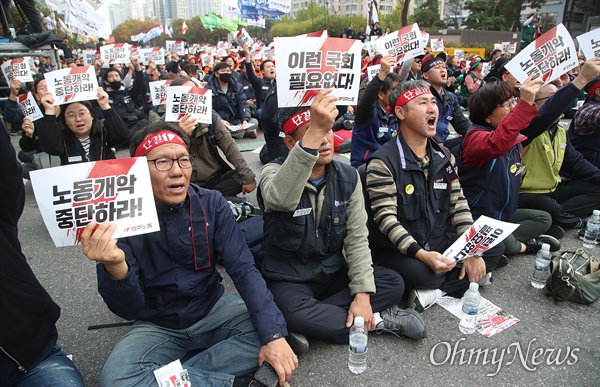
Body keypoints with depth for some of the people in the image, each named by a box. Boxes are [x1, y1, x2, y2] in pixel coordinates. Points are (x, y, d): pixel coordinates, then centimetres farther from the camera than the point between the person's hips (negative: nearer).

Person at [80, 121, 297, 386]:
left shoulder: (211, 204, -12)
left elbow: (244, 270, -16)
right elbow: (130, 310, -17)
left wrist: (274, 335, -28)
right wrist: (115, 267, -40)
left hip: (213, 310, 2)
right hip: (158, 325, -1)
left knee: (267, 327, -21)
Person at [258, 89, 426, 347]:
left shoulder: (348, 177, -3)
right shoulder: (274, 172, -16)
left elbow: (357, 237, -5)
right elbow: (281, 199, -43)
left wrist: (363, 293, -16)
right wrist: (313, 133, -52)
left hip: (333, 273, 4)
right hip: (289, 279, -3)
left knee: (394, 283, -13)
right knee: (294, 314, -34)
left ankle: (319, 317, -15)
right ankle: (378, 321, -13)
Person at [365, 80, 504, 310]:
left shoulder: (444, 156, 8)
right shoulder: (382, 162, -15)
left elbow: (459, 205, 6)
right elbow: (385, 219, -20)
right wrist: (421, 254, -30)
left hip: (438, 243, 7)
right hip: (397, 252, -7)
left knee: (493, 248, -6)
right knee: (422, 273, -35)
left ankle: (437, 291, -11)